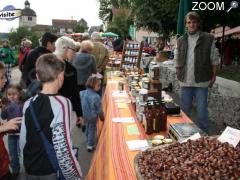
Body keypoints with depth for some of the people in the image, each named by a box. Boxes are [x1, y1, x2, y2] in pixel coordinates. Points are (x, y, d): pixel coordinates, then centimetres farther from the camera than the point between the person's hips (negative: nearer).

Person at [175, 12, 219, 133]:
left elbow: (214, 60, 0)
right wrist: (179, 74, 9)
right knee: (184, 110, 13)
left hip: (201, 82, -3)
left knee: (202, 110, 3)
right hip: (185, 82, 3)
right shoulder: (181, 40, 7)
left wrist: (213, 77, -2)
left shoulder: (208, 39, -3)